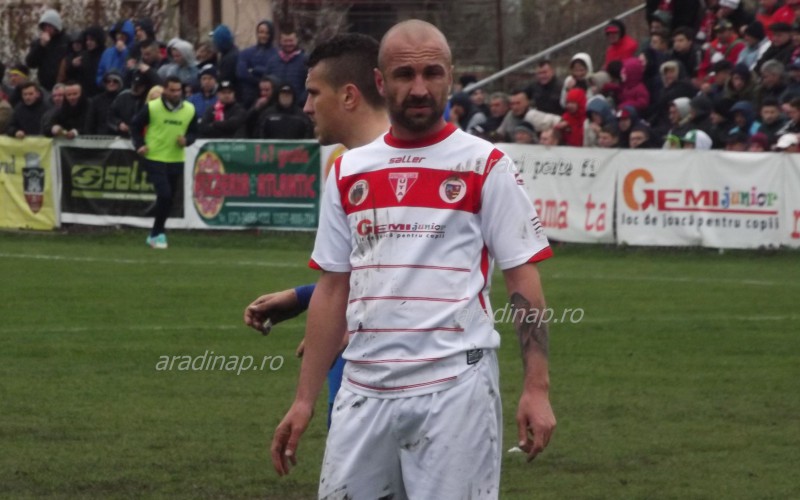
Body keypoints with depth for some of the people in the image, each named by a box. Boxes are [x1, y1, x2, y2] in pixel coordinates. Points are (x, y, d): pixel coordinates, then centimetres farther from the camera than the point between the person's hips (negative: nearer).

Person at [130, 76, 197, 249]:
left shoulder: (189, 110, 0)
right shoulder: (152, 108, -10)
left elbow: (193, 132, 11)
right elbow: (136, 126, 2)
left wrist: (186, 140, -10)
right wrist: (139, 145, -10)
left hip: (176, 160, 4)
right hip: (155, 159, -4)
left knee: (168, 199, 9)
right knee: (164, 194, -17)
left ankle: (155, 234, 25)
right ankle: (157, 234, -3)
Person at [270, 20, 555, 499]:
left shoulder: (484, 166, -1)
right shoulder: (349, 172, 12)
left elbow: (523, 279, -3)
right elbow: (332, 289, 15)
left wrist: (537, 388, -12)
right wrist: (304, 401, 11)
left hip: (455, 388, -4)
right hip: (364, 391, 4)